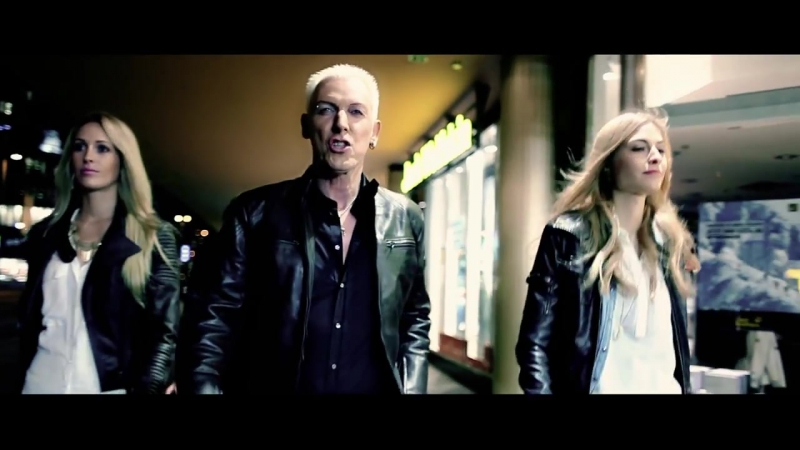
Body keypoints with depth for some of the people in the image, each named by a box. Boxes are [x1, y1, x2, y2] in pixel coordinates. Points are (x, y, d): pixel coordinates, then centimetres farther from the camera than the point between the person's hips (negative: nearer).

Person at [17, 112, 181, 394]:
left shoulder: (154, 237, -5)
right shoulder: (45, 234, 7)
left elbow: (165, 332, -9)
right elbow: (28, 317, 11)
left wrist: (148, 389, -21)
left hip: (110, 387, -3)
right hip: (40, 384, 4)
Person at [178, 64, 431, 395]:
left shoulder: (405, 219, 0)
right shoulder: (255, 213, -7)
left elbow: (415, 318, 7)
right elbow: (212, 321, -7)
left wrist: (410, 389, -3)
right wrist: (204, 386, -20)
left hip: (377, 388, 2)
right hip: (271, 387, -1)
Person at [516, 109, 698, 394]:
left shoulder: (669, 242, 9)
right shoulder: (569, 235, -7)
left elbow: (677, 343, 14)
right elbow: (536, 342, -11)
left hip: (664, 388, 5)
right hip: (599, 388, -5)